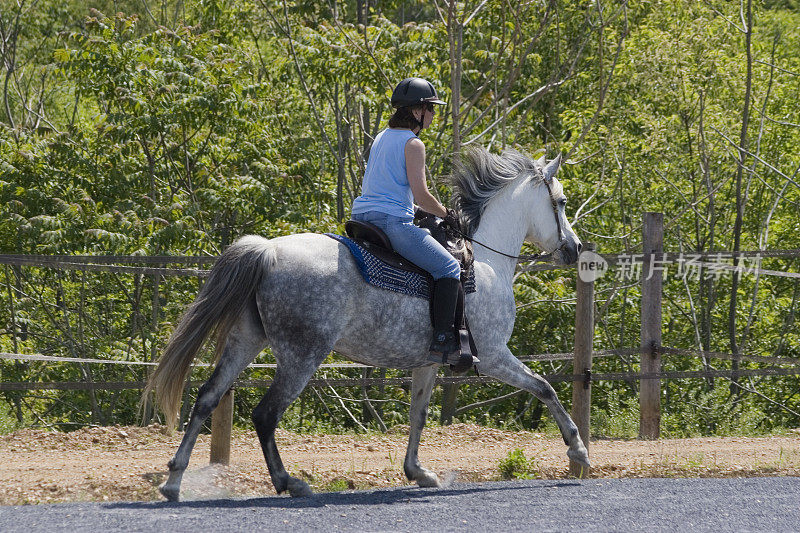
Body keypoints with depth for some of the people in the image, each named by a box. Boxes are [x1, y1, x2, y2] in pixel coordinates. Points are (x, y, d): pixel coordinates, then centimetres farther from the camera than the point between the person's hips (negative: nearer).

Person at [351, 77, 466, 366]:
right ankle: (442, 342, -16)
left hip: (362, 213, 9)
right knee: (449, 268, -6)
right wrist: (447, 215, 1)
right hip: (391, 220, -9)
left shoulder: (381, 137, 18)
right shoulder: (413, 144, -9)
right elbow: (420, 195, -16)